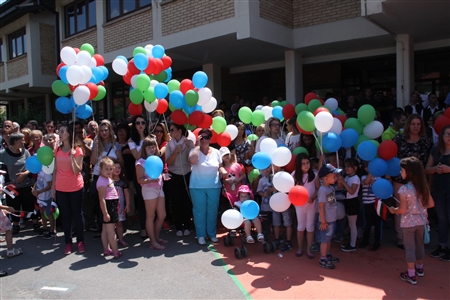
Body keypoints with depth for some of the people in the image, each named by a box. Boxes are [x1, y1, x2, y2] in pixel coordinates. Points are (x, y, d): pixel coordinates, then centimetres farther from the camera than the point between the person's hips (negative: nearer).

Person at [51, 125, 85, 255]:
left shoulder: (77, 150, -8)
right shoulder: (58, 150, 6)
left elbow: (77, 171, -14)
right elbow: (55, 170, 10)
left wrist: (72, 157, -27)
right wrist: (53, 187, 7)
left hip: (76, 188, -4)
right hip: (60, 188, 4)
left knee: (77, 215, 6)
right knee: (65, 215, 10)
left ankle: (80, 242, 17)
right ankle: (68, 242, 19)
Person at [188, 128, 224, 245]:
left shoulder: (216, 152, 4)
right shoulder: (195, 150, -5)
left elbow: (220, 166, 12)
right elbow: (192, 160, -28)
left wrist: (223, 171, -11)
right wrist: (197, 145, -19)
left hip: (214, 186, 3)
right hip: (197, 187, -2)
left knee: (212, 211, 10)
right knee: (199, 211, 4)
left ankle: (212, 234, 25)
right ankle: (201, 235, 17)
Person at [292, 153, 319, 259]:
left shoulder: (314, 174, -10)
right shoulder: (295, 174, -9)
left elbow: (318, 189, -4)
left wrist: (313, 198, -20)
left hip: (312, 204, 0)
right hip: (299, 204, 1)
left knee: (310, 227, 10)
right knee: (300, 226, 14)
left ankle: (309, 249, 22)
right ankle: (300, 248, 28)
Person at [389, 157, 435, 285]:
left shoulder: (404, 189, -21)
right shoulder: (423, 186, -3)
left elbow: (402, 210, -19)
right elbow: (431, 204, 3)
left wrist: (393, 210, -1)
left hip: (408, 222, -6)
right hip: (421, 221, 6)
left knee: (409, 247, 5)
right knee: (419, 244, 21)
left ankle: (411, 275, 13)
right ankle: (419, 268, 39)